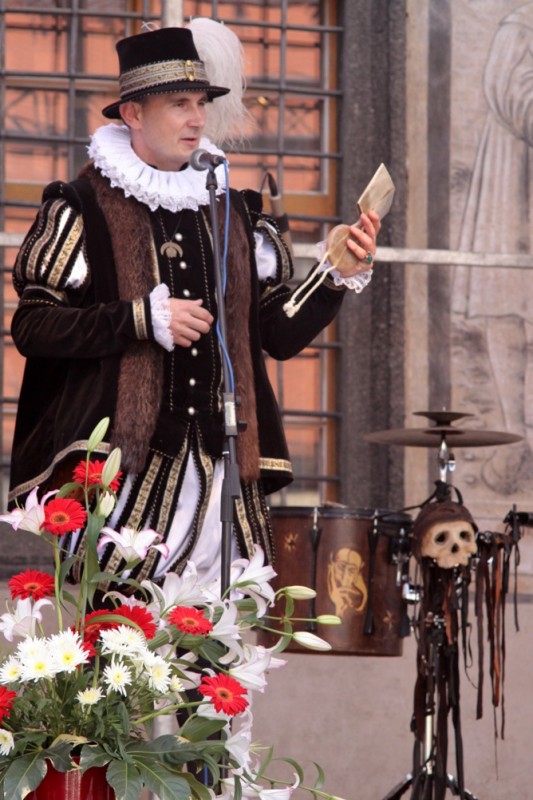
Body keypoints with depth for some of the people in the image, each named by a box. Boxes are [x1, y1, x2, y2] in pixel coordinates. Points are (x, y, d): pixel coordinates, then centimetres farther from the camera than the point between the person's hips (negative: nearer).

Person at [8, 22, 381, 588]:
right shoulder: (85, 207, 1)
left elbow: (281, 334, 14)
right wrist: (143, 320, -12)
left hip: (218, 465, 4)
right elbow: (32, 326, -4)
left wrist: (340, 279, -2)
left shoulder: (234, 211, 15)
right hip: (121, 457, -4)